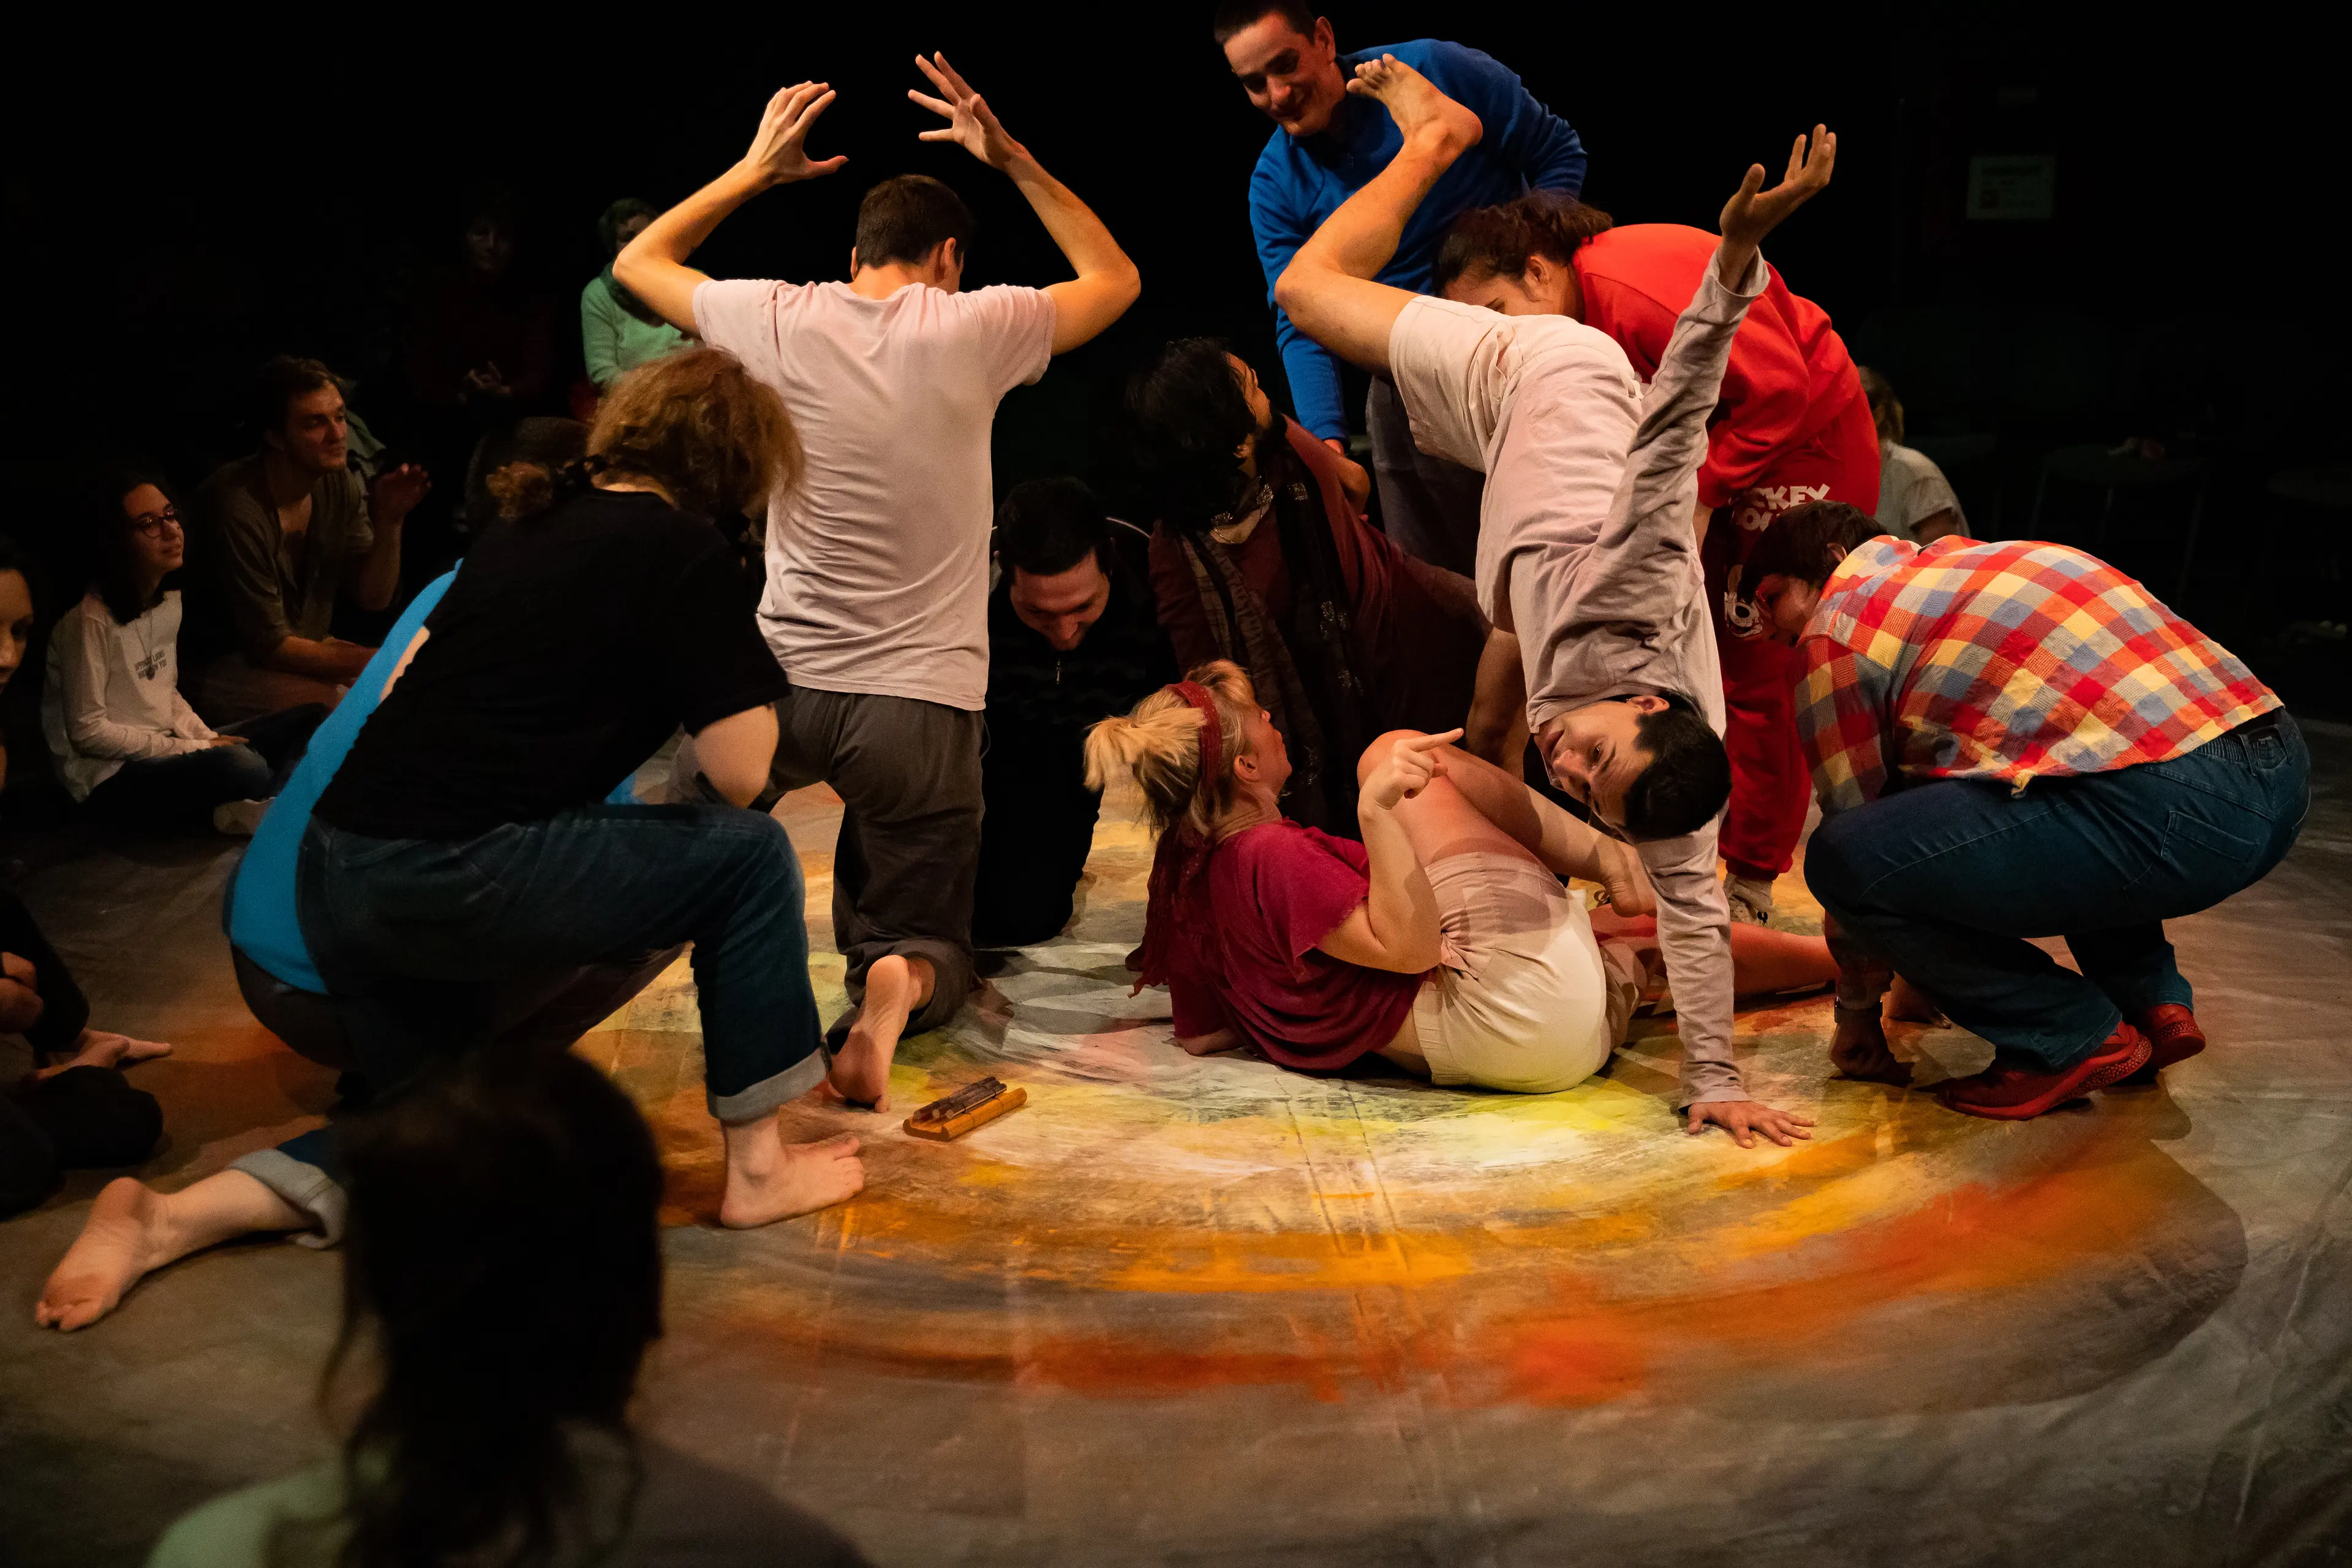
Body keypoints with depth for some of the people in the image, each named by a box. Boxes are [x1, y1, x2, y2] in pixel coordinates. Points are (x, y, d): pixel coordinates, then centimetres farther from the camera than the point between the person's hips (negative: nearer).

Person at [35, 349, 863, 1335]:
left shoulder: (528, 530, 18)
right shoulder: (681, 548, -4)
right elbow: (739, 773, -7)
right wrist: (739, 681, 13)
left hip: (335, 873, 8)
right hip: (453, 875, -8)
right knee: (751, 857, 6)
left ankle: (170, 1217, 5)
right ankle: (757, 1168, 12)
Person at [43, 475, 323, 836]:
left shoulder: (169, 600, 7)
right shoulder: (89, 619, -19)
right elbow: (88, 731, -18)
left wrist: (209, 738, -3)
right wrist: (196, 748, -15)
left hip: (166, 752, 9)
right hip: (111, 777, -9)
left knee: (312, 721, -1)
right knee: (242, 767, -36)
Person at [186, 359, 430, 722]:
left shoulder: (339, 483, -2)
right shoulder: (238, 507, -25)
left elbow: (374, 598, 3)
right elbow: (270, 645, -21)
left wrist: (388, 522, -14)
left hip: (309, 649, 8)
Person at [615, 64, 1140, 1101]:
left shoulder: (774, 321, 0)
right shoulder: (970, 330, -5)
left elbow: (638, 260, 21)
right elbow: (1116, 278, 15)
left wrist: (752, 172, 26)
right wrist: (1011, 160, 18)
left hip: (784, 683, 2)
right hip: (919, 704, -2)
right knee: (927, 942, 13)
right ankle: (896, 985, -24)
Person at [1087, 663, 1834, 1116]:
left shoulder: (1186, 873, 12)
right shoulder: (1272, 857, -15)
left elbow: (1201, 1035, 16)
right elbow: (1409, 944, -21)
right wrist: (1375, 810, -28)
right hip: (1516, 1008, -9)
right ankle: (1614, 862, 20)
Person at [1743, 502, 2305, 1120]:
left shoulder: (1836, 629, 5)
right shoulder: (1968, 557, 30)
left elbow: (1853, 815, 10)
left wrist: (1855, 1010, 24)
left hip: (2167, 812, -10)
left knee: (1845, 860, -8)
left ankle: (2072, 1040, 5)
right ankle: (2154, 1002, 22)